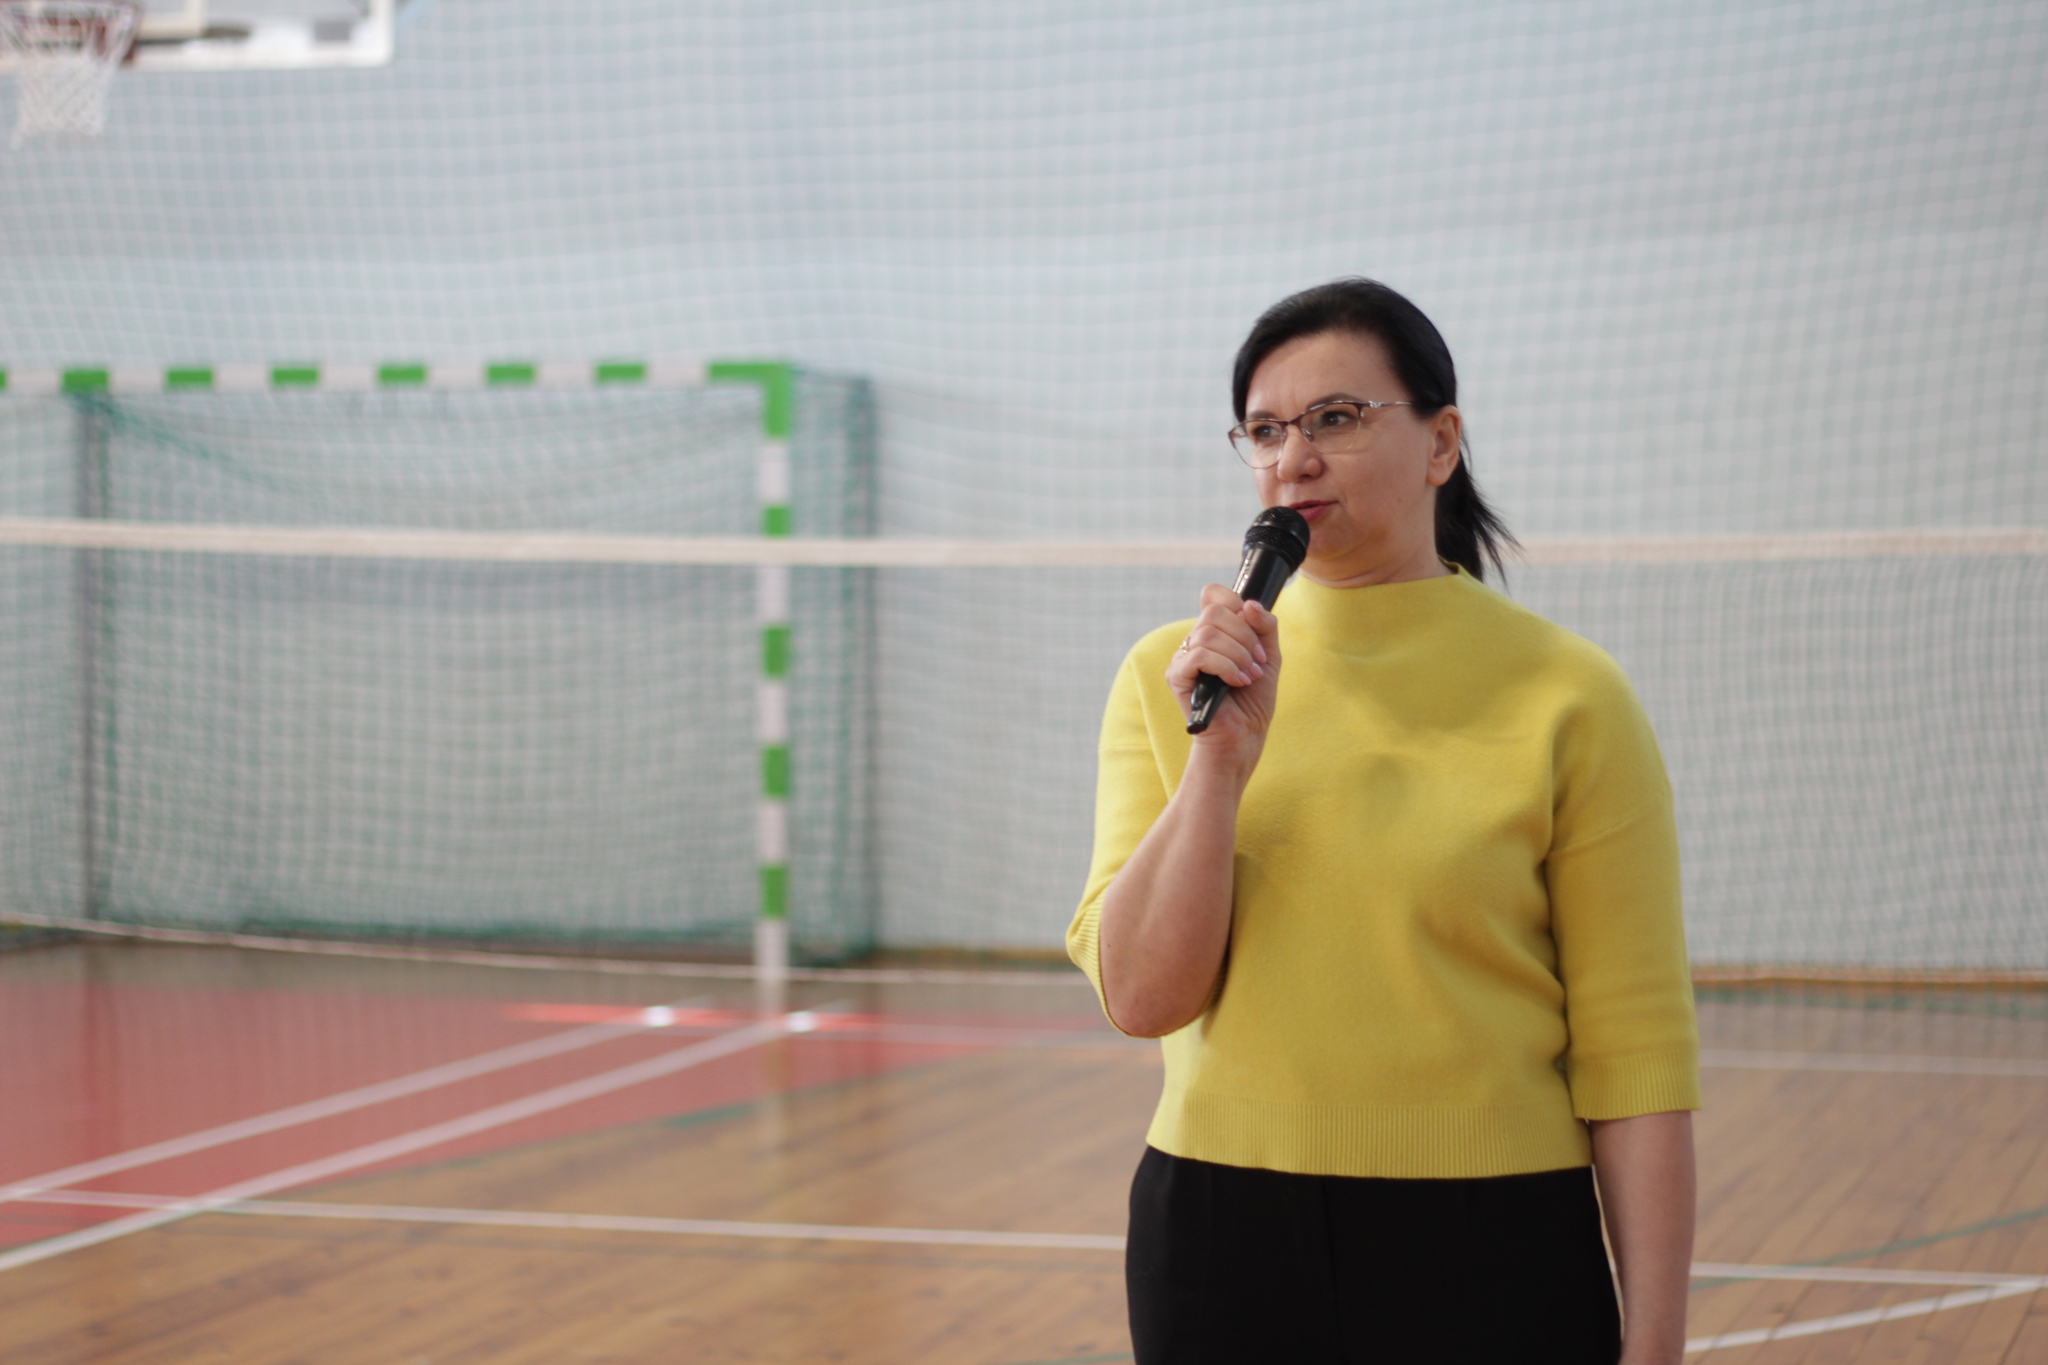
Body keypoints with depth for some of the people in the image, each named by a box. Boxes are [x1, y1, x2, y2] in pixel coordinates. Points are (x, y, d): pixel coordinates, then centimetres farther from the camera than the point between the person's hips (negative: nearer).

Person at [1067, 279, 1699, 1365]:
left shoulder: (1565, 696, -5)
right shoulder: (1169, 677, 2)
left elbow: (1635, 1056, -6)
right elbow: (1140, 998, -7)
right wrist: (1223, 756, -16)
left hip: (1489, 1251, -2)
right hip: (1220, 1238, 2)